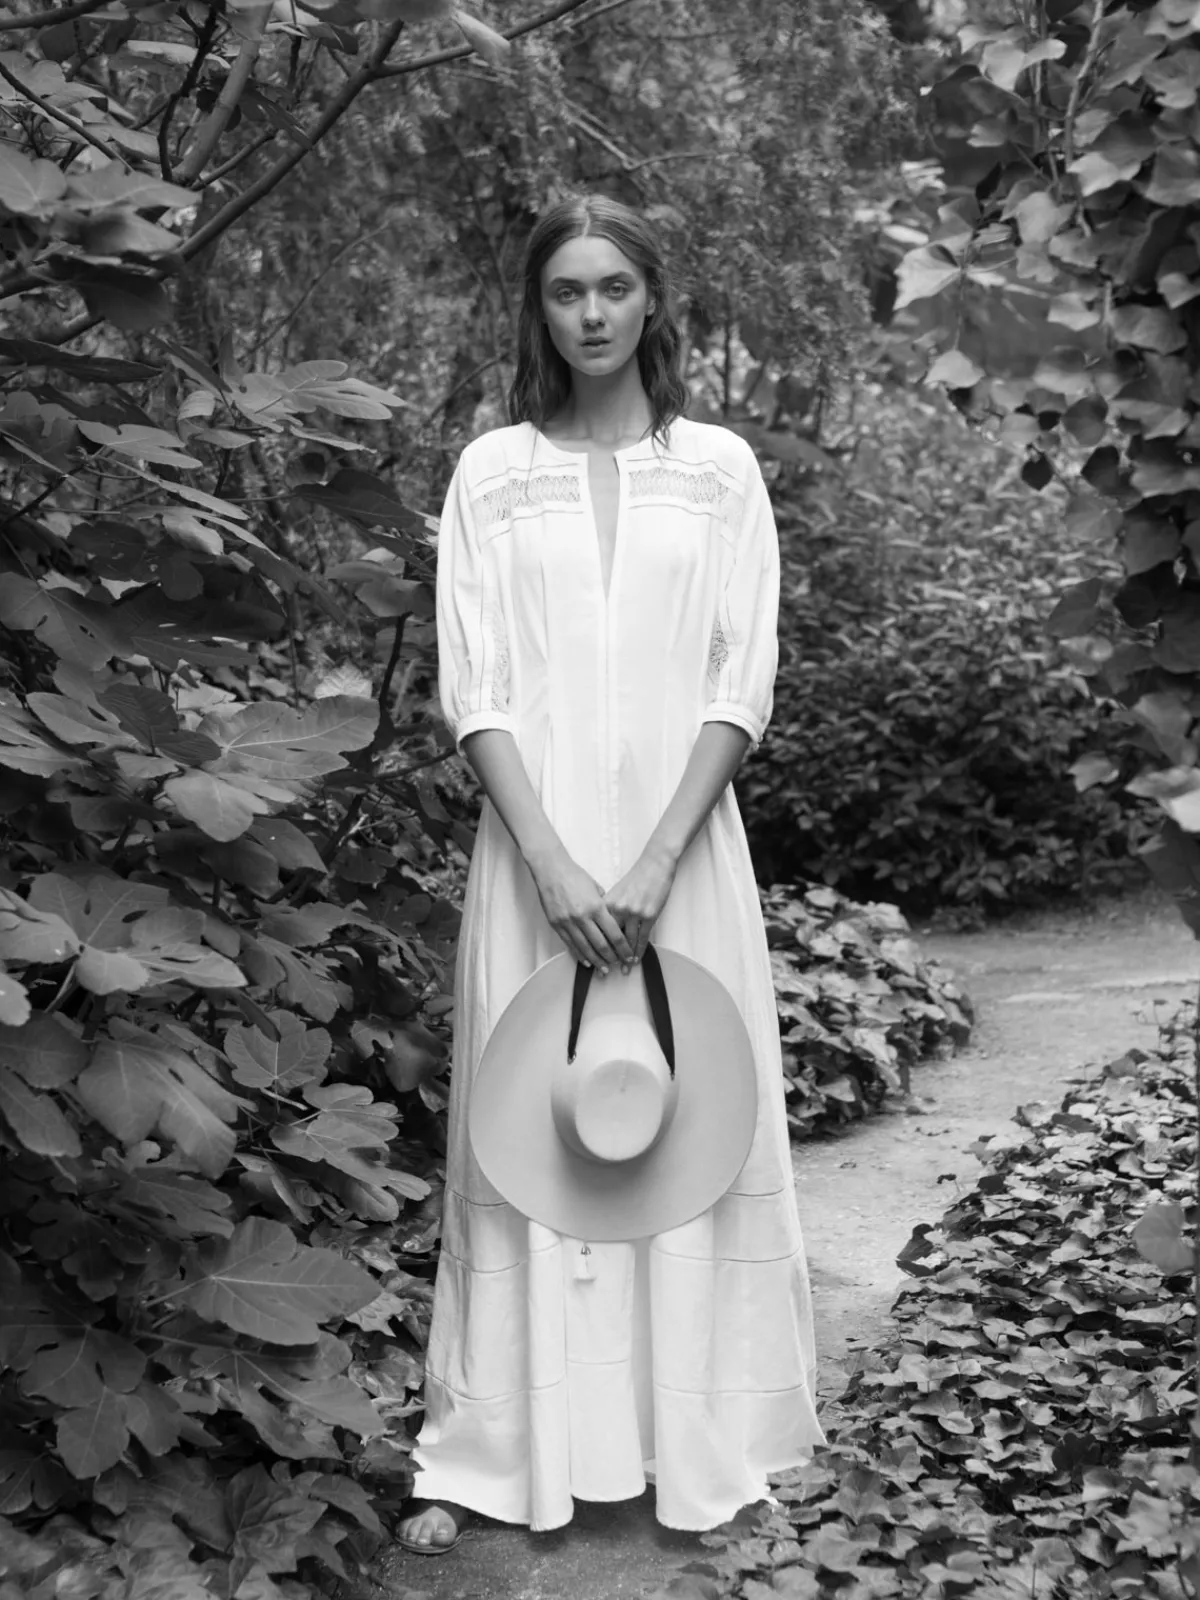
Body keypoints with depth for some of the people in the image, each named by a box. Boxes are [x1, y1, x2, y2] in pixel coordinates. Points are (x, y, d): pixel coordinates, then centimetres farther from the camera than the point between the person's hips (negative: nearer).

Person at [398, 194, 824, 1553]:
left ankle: (701, 1439, 19)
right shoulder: (491, 471, 5)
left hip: (681, 843, 0)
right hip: (536, 846, 0)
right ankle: (487, 1452, 14)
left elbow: (741, 686, -1)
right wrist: (553, 864, -13)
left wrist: (655, 862, -12)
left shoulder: (719, 467, 5)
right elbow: (472, 689, -2)